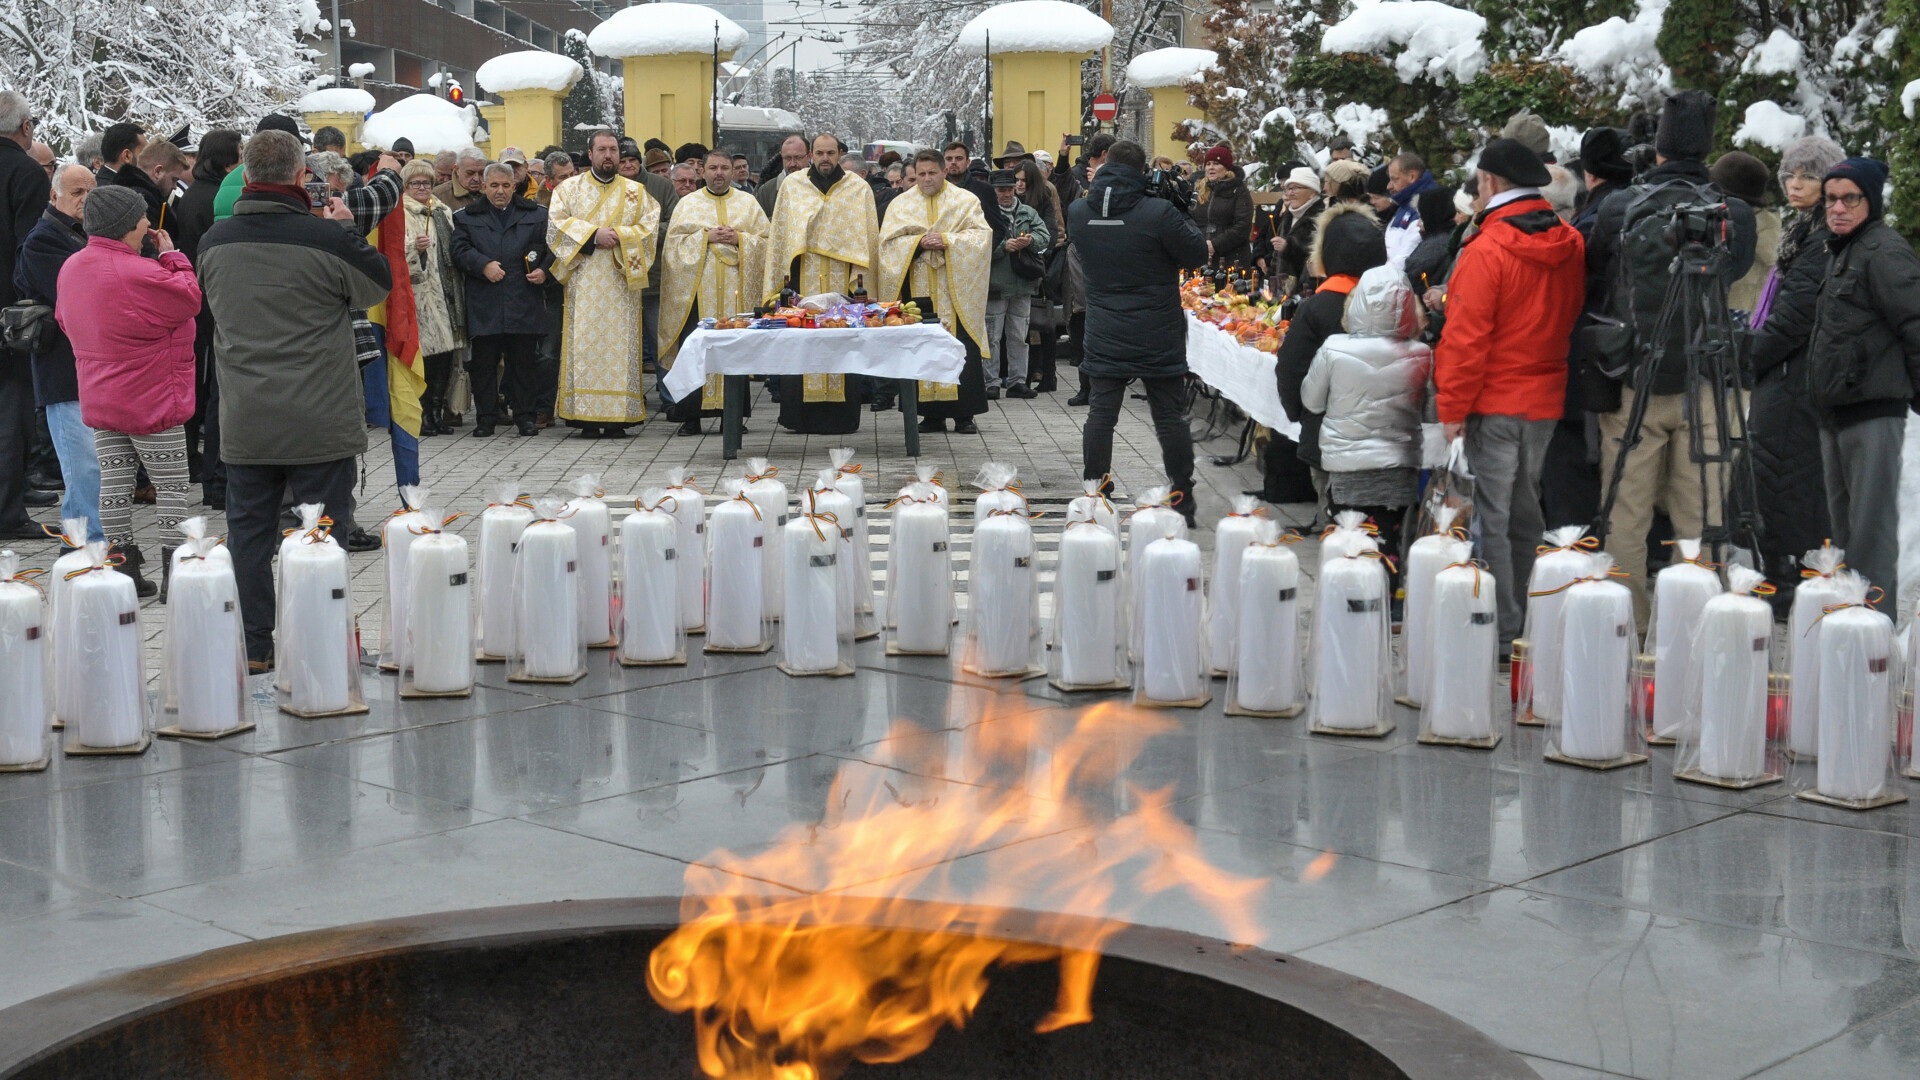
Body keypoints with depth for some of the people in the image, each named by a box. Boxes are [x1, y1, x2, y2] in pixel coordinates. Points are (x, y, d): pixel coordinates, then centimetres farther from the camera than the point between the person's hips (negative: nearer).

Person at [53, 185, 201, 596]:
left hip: (99, 400, 8)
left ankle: (124, 572, 11)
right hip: (152, 400, -8)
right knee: (172, 486, 1)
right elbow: (190, 299, -12)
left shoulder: (71, 268, 6)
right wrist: (171, 256, -3)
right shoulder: (140, 273, -21)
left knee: (114, 484, 8)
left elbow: (65, 321, 16)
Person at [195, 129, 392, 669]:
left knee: (249, 528, 11)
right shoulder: (326, 238, -14)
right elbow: (379, 284, 2)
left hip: (243, 422, 4)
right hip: (320, 419, -4)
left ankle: (252, 646, 15)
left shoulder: (214, 241, 2)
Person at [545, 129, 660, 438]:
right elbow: (556, 223, -2)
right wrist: (594, 234, -12)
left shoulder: (636, 192, 13)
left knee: (620, 345, -4)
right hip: (583, 283, -1)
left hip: (621, 283, 1)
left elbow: (650, 227, 2)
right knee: (584, 343, -6)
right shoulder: (569, 188, 11)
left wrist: (618, 236, -12)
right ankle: (587, 418, -7)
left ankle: (618, 417, -4)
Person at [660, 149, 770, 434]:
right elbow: (674, 242, 3)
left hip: (737, 289, 1)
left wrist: (740, 239, -7)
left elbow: (767, 239, 9)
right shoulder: (688, 204, 11)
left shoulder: (748, 203, 14)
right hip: (696, 288, -1)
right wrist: (705, 237, -8)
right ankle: (691, 416, -2)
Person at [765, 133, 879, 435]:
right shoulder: (791, 185, 11)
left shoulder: (859, 189, 9)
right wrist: (782, 272, 3)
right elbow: (779, 231, 11)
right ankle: (800, 414, 0)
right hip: (803, 276, 0)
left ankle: (842, 415, 1)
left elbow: (867, 234, 7)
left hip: (843, 279, 0)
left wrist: (861, 271, -3)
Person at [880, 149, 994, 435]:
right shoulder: (901, 205, 12)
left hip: (955, 290, -2)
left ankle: (964, 415, -3)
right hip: (918, 289, 2)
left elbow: (981, 235, -2)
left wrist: (947, 241, -14)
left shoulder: (965, 200, 8)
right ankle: (933, 414, 4)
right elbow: (889, 241, 2)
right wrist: (919, 242, -13)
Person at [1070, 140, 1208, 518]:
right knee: (1170, 417, 5)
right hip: (1158, 340, -3)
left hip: (1104, 338, 3)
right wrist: (1180, 214, 6)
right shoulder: (1159, 213, -17)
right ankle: (1183, 502, 11)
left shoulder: (1078, 212, -2)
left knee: (1100, 415, 8)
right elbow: (1197, 254, -9)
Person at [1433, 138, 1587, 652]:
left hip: (1494, 401, -7)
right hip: (1548, 402, 7)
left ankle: (1501, 634, -2)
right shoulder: (1571, 246, 5)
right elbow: (1573, 322, 13)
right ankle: (1529, 624, 24)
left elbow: (1468, 336, -17)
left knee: (1491, 517, -2)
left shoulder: (1487, 250, -17)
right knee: (1526, 515, 17)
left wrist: (1453, 406, -12)